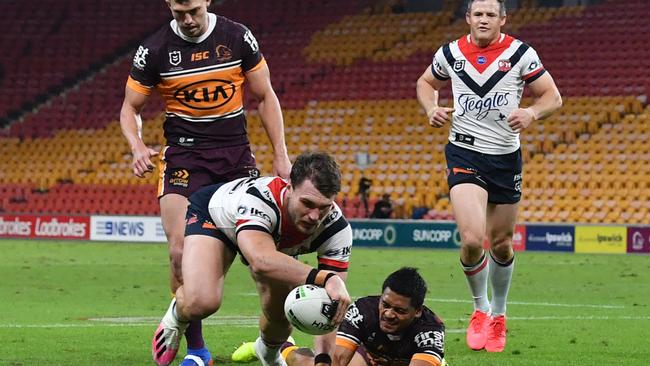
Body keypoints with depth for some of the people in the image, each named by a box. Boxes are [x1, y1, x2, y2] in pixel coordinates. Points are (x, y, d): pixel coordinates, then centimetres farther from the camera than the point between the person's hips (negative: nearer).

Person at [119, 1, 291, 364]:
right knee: (181, 252, -14)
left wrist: (281, 155, 0)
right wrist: (138, 148, -14)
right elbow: (131, 107, 6)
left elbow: (265, 96, 6)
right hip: (184, 155, -1)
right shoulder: (154, 50, -4)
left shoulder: (238, 37, -3)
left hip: (236, 154, 1)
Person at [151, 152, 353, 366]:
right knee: (201, 302, -29)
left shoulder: (336, 228, -34)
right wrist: (324, 278, -75)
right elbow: (261, 262, -66)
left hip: (277, 240, 4)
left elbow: (331, 303, -32)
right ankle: (176, 317, 12)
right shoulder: (258, 199, -48)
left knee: (281, 315, -9)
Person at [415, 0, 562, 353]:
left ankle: (498, 314, 34)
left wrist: (531, 113, -22)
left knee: (501, 244, 10)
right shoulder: (450, 53, 0)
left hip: (505, 158, 1)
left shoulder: (520, 53, -5)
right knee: (472, 239, -19)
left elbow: (552, 97, -1)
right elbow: (426, 82, 19)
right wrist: (432, 109, -2)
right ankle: (480, 309, 5)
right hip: (464, 155, -1)